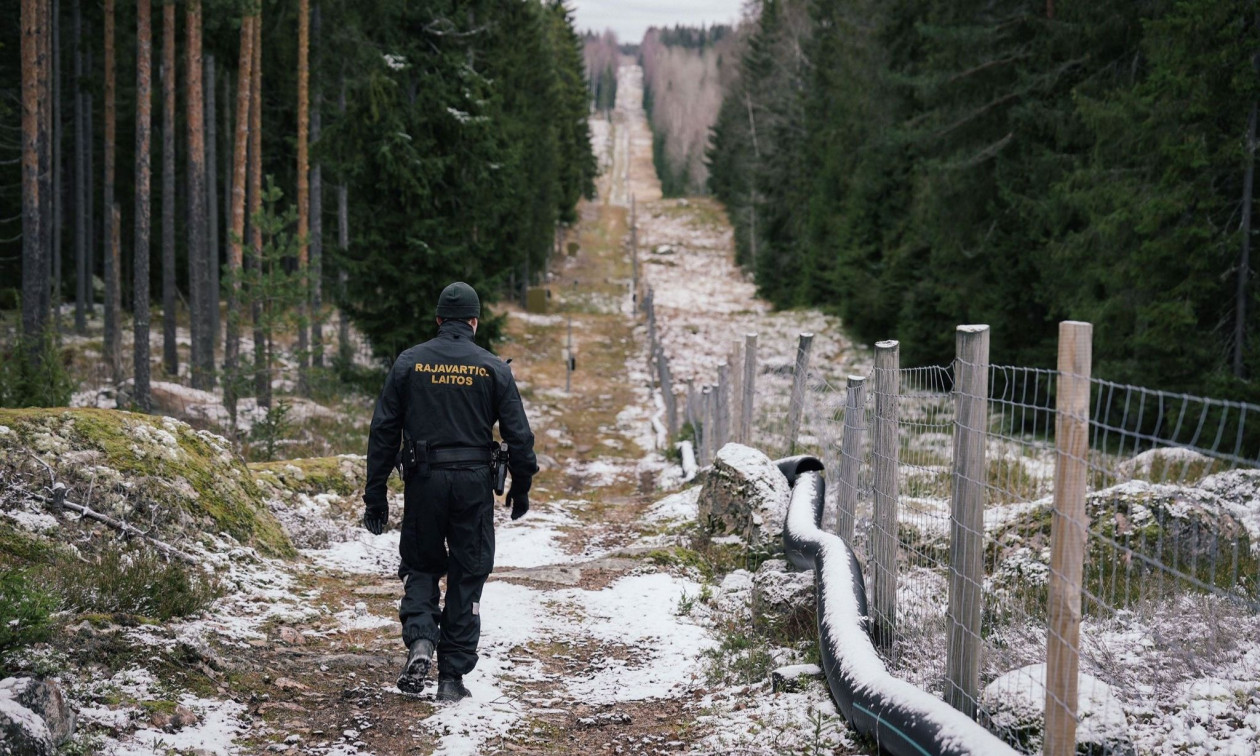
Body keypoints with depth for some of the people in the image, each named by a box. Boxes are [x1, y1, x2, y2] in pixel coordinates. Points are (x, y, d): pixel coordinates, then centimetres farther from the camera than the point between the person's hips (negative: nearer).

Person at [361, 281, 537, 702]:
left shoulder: (409, 363, 3)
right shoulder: (493, 368, 0)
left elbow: (383, 430, 1)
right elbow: (518, 434, -1)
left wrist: (375, 495, 6)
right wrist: (521, 489, 11)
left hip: (423, 480, 1)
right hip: (474, 482, -1)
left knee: (420, 567, 16)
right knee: (467, 577, 8)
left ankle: (419, 639, -10)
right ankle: (453, 676, 9)